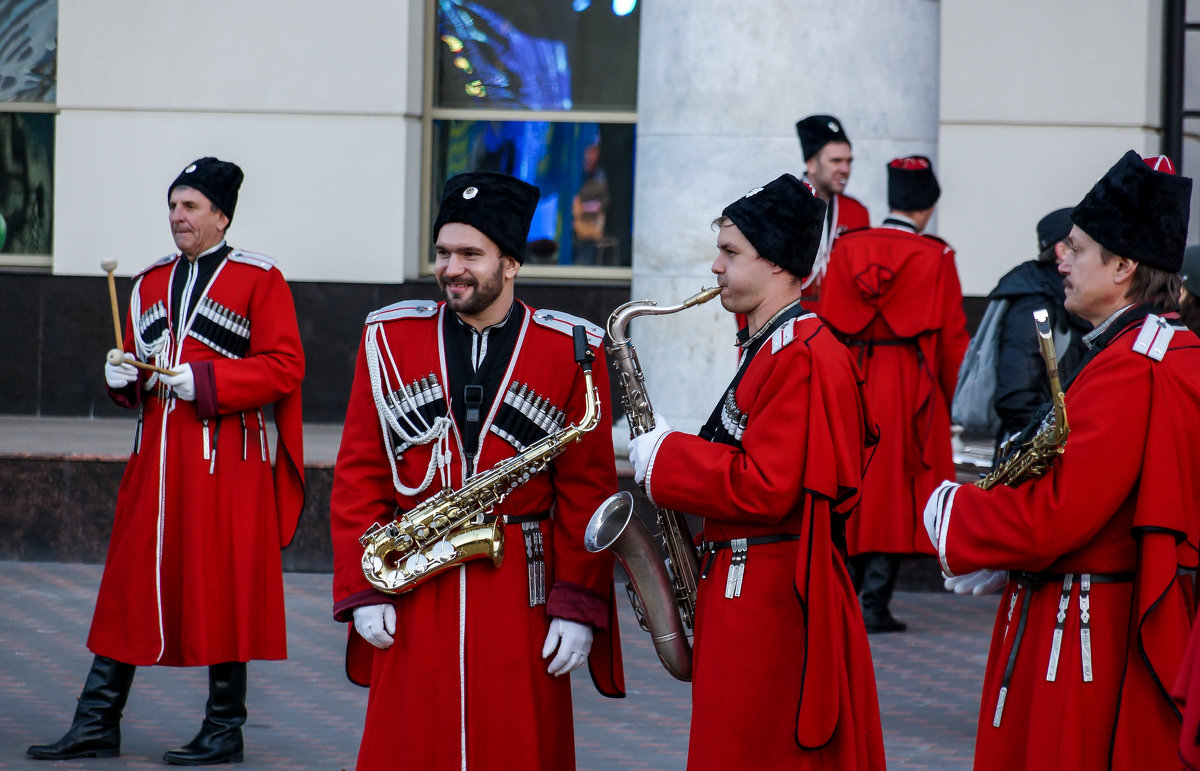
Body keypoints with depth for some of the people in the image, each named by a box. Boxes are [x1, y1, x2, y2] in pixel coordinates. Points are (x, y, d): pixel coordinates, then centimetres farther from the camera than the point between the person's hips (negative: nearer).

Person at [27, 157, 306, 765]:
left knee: (222, 592, -1)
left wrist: (203, 381, -16)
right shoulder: (151, 282, 16)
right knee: (130, 583, 4)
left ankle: (224, 731, 8)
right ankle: (97, 725, 8)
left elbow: (284, 368, -8)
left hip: (226, 457, -5)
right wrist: (123, 377, 1)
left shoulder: (260, 279, -2)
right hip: (156, 454, 5)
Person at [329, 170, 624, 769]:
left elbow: (589, 490, 0)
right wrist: (361, 588, -2)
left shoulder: (570, 351, 2)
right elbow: (359, 474, 6)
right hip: (412, 604, 1)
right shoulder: (389, 338, 6)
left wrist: (580, 606, -7)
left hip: (523, 601, -1)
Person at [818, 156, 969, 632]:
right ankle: (874, 605, -2)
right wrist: (954, 397, 8)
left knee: (852, 491, 13)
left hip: (852, 381, 3)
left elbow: (828, 324, 7)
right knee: (896, 493, 2)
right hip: (911, 391, -3)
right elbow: (952, 335, -4)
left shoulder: (846, 248, 3)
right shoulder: (936, 258, -6)